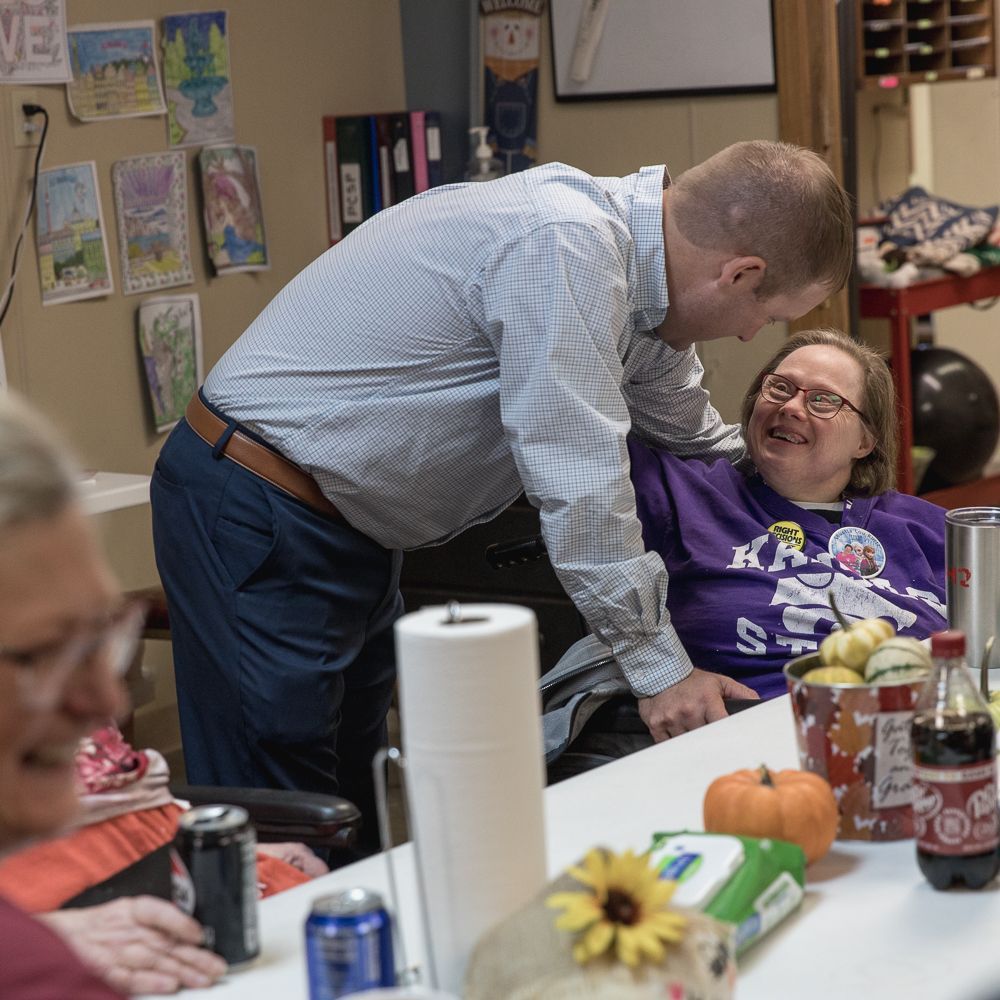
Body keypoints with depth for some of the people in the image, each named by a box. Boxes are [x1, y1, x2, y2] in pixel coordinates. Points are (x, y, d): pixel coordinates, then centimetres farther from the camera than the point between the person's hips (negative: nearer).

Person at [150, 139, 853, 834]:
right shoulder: (563, 246, -25)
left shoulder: (632, 256, 5)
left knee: (353, 807, 14)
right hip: (258, 520, -10)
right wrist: (660, 668, -16)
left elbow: (695, 437, 23)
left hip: (348, 531, 10)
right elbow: (579, 485, -24)